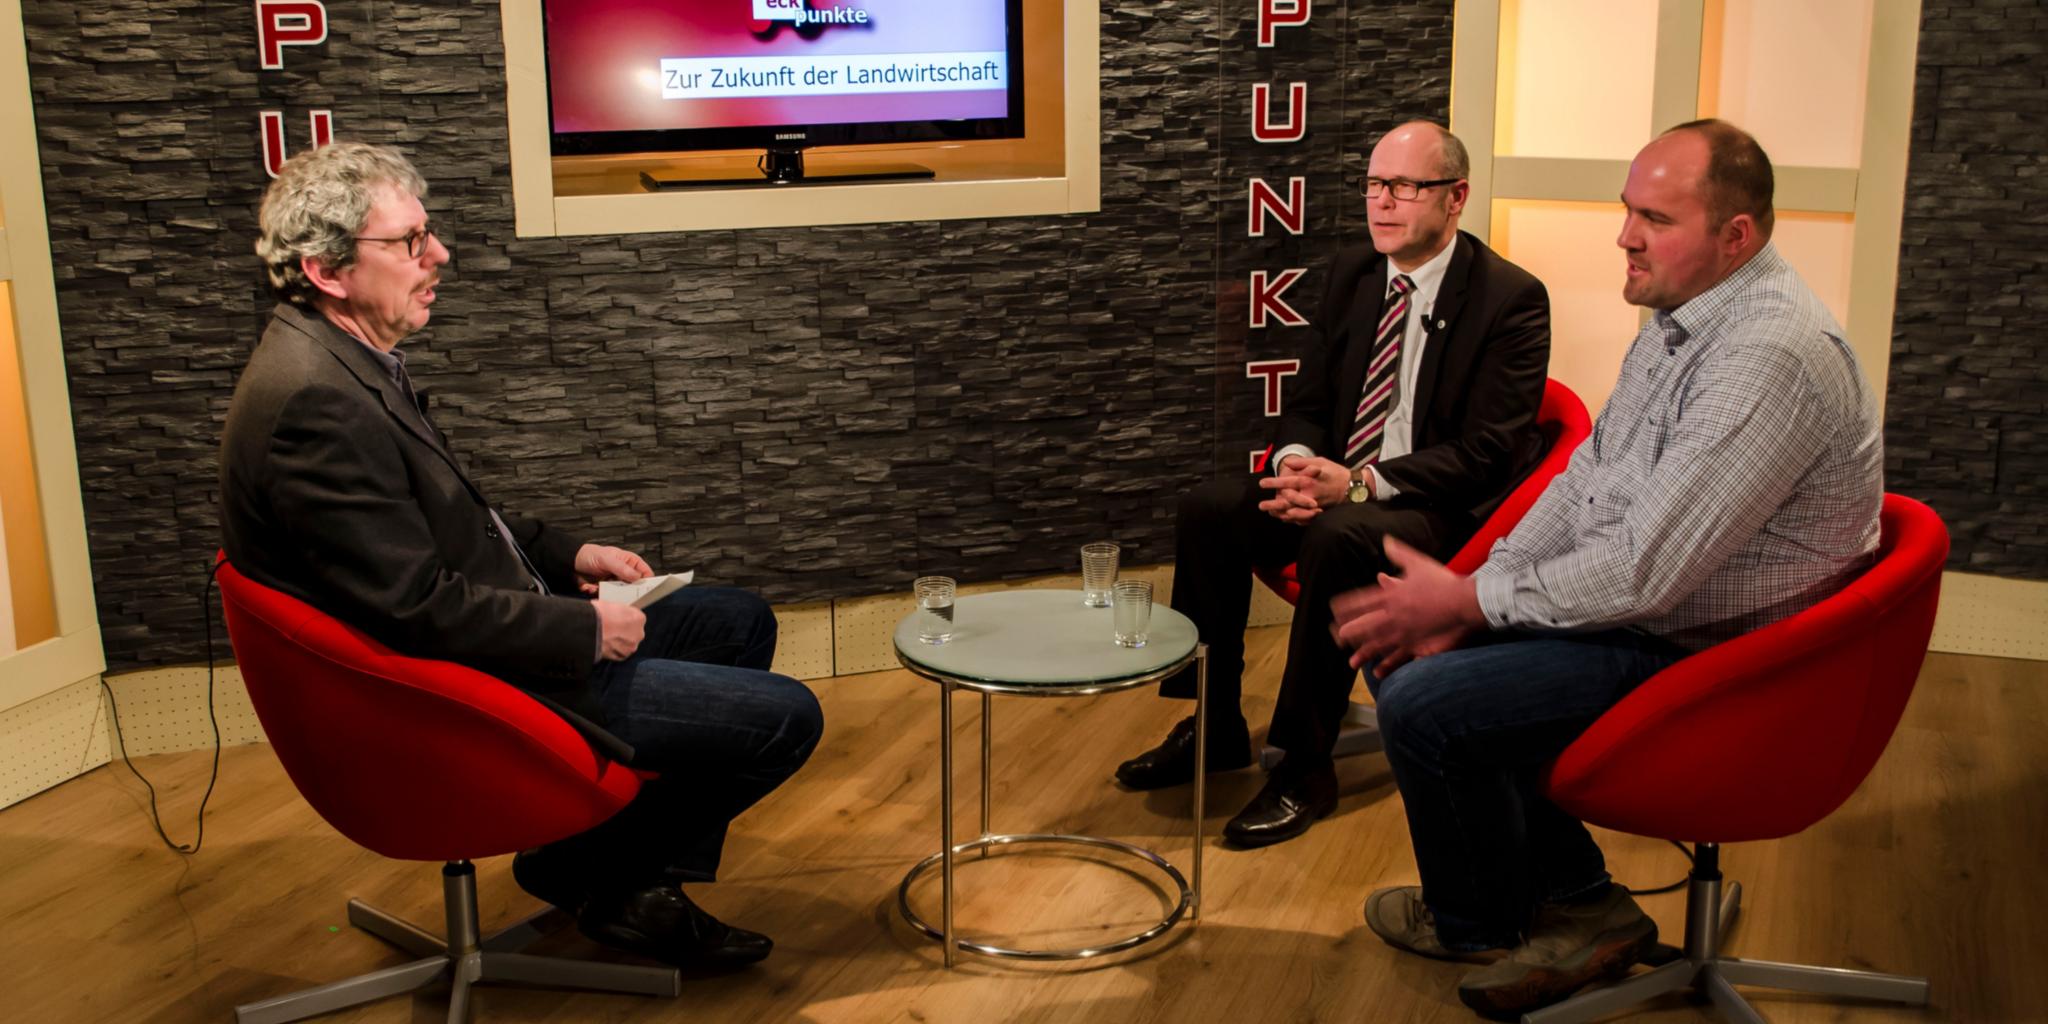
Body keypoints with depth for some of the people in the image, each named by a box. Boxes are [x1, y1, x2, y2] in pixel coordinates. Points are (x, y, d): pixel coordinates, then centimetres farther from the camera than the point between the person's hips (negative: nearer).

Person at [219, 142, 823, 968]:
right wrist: (586, 628, -16)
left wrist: (567, 555, 7)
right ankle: (593, 874, 13)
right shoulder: (313, 400, -27)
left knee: (741, 622, 20)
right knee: (784, 716, -9)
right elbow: (422, 611, -27)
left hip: (490, 630, 11)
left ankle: (647, 884, 21)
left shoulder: (347, 359, 6)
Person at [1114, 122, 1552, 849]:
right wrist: (1297, 461, -13)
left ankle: (1305, 767, -21)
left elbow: (1486, 454, -17)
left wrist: (1359, 485, -27)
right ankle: (1215, 729, -1)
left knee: (1336, 539, -36)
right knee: (1207, 509, -14)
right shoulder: (1352, 276, 8)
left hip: (1446, 512, -7)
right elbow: (1307, 403, 12)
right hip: (1337, 486, 7)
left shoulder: (1512, 299, -11)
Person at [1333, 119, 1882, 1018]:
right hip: (1630, 599, 10)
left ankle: (1479, 923, 14)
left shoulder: (1770, 357, -27)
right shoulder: (1680, 318, 6)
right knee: (1400, 653, 5)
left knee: (1425, 704, -17)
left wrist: (1467, 600, -17)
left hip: (1700, 656, -10)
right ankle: (1577, 903, 11)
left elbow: (1645, 570, -29)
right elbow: (1585, 477, 11)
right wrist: (1466, 599, -1)